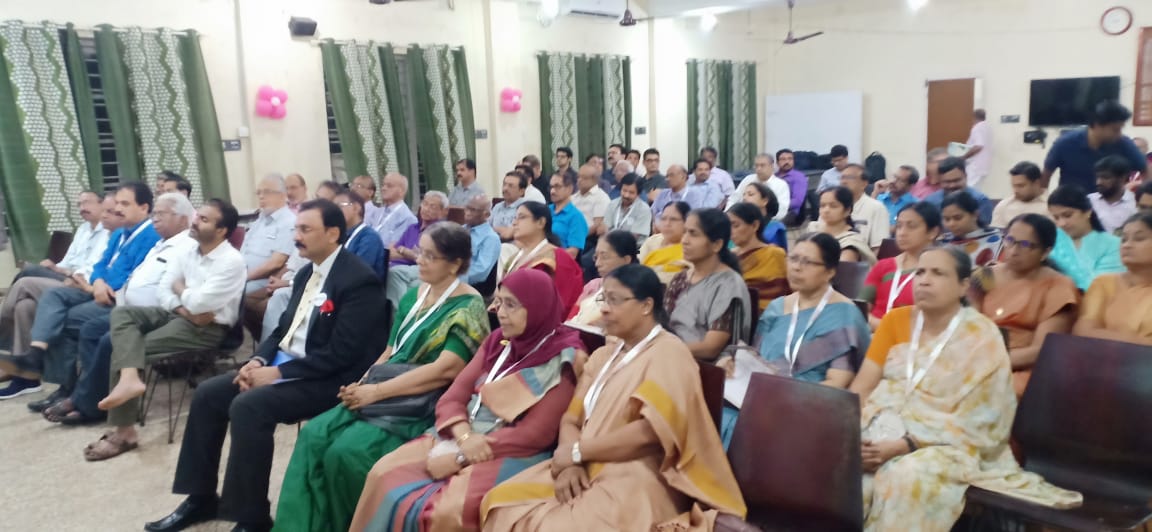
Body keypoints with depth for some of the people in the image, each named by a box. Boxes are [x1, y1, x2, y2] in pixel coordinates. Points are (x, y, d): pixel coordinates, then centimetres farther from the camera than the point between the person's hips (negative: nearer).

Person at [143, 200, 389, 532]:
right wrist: (259, 360, -2)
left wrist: (278, 372, -20)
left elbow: (340, 355, -23)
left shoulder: (359, 280, -18)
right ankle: (201, 498, 14)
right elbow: (284, 328, 18)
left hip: (326, 379, -10)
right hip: (283, 364, 10)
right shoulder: (306, 274, 12)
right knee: (207, 394, 2)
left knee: (247, 406, -28)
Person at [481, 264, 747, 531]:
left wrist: (577, 451, -12)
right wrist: (570, 463, -12)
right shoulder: (604, 354, 18)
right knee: (505, 503, -9)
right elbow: (571, 418, 10)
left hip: (639, 480, -7)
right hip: (588, 469, 8)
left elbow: (651, 430, -20)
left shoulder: (668, 354, -7)